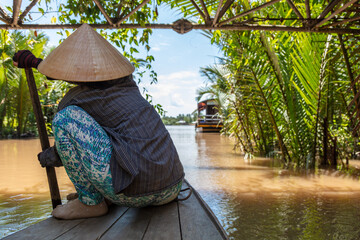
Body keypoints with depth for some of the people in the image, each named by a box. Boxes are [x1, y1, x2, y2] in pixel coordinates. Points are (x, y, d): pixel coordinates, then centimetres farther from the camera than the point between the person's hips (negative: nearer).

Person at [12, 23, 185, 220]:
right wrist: (33, 61, 42)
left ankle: (90, 201, 4)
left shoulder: (74, 101, -1)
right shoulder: (125, 83, 16)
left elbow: (64, 149, 16)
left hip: (134, 193, -7)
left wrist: (44, 158, 40)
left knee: (65, 117, -5)